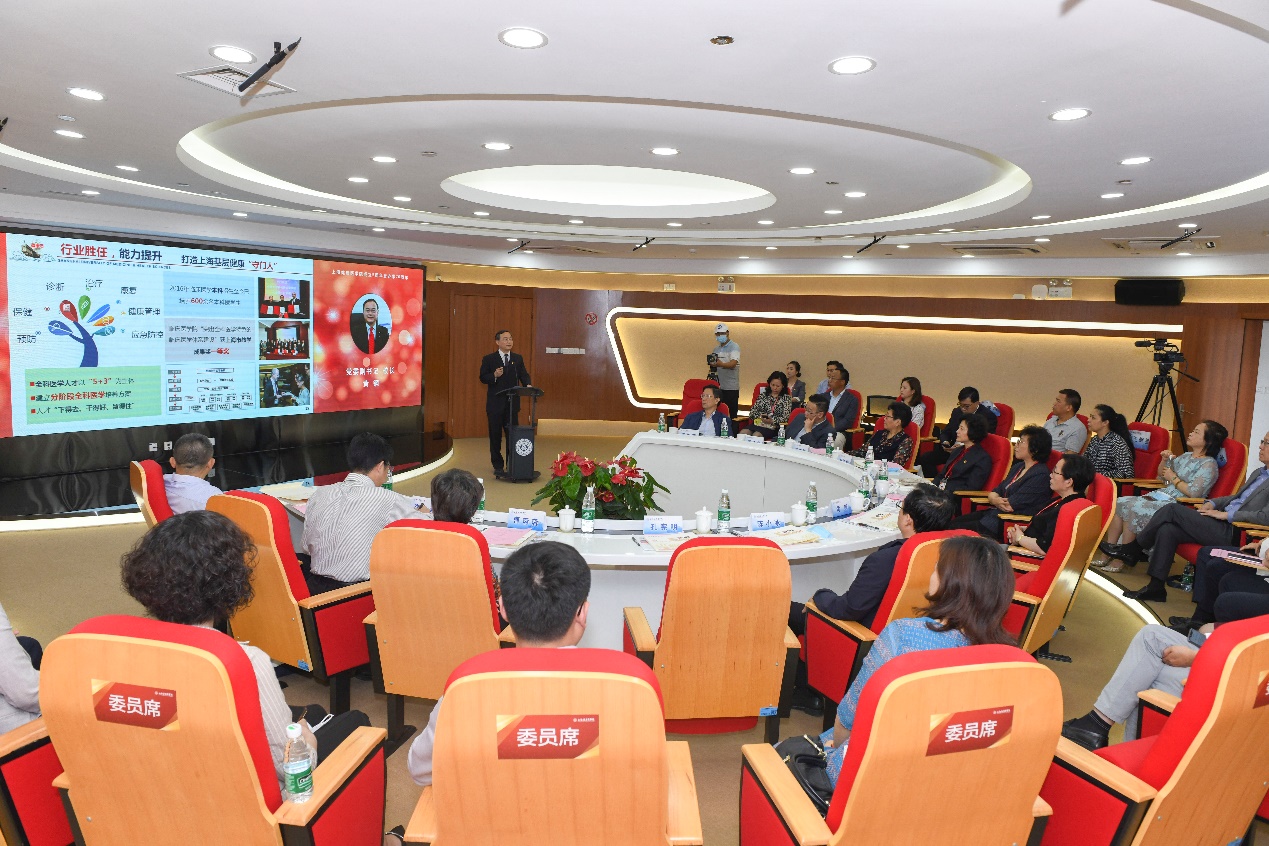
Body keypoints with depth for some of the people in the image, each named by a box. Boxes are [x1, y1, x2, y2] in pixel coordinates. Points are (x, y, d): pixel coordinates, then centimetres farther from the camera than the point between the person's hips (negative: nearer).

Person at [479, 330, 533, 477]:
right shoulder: (489, 359, 1)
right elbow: (482, 377, -3)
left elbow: (523, 375, 6)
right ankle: (497, 465, 15)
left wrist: (528, 385, -15)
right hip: (495, 403, -2)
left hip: (512, 403, 2)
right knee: (495, 435, 5)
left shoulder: (518, 358, 10)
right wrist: (494, 375, -22)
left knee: (513, 434, 3)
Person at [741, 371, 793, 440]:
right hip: (757, 423, 3)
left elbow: (785, 418, -1)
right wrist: (759, 417, -7)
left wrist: (772, 420, -19)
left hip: (772, 427, -3)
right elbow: (752, 412, 15)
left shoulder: (786, 398, 10)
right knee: (742, 434, -30)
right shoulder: (763, 395, 19)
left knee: (756, 435, -35)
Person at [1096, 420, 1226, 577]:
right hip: (1161, 495, 9)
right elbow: (1161, 476, 26)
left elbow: (1193, 492, -20)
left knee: (1132, 507, -26)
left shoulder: (1209, 464, -8)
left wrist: (1173, 478, -9)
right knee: (1120, 503, -11)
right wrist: (1165, 460, 8)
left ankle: (1124, 554, -14)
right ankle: (1110, 550, -13)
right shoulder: (1186, 456, 18)